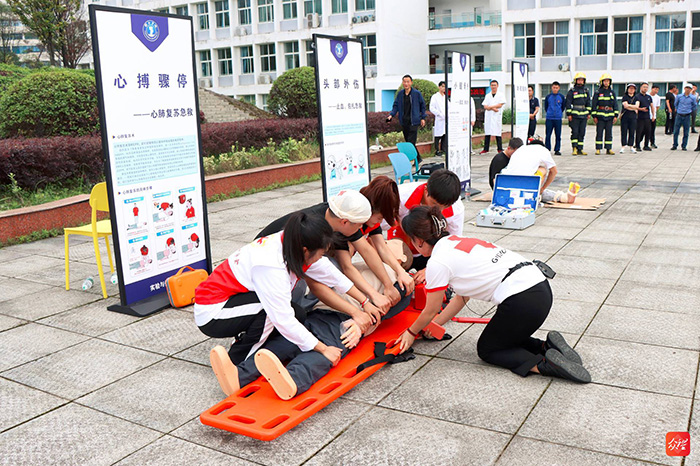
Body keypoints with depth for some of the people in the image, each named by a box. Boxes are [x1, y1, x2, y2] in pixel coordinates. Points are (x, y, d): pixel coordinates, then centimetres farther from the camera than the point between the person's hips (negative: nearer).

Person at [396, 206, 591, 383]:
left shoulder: (437, 262, -6)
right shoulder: (457, 241, 20)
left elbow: (429, 312, 8)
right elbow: (462, 298, 27)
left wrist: (411, 332, 26)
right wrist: (434, 324, 34)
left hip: (522, 301, -9)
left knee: (487, 349, 14)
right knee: (503, 339, 28)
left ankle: (544, 364, -7)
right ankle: (548, 346, 6)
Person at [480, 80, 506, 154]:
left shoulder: (500, 95, 5)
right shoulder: (487, 96, 16)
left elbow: (500, 105, -7)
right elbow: (485, 107, 5)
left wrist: (490, 107, -7)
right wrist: (493, 108, -10)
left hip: (497, 117, -3)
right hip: (488, 117, 3)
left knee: (498, 134, -5)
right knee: (487, 133, 2)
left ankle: (500, 149, 0)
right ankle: (485, 149, 5)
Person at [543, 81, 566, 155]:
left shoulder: (561, 97, 5)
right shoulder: (548, 97, 4)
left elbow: (563, 107, 17)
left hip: (558, 119, 0)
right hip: (549, 119, 0)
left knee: (558, 135, 2)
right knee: (548, 135, -1)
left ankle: (557, 150, 8)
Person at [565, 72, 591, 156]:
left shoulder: (586, 90, 14)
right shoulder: (572, 91, -1)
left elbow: (588, 102, 18)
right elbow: (568, 103, -3)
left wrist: (589, 113, 13)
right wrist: (569, 114, -9)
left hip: (584, 114, 5)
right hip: (574, 114, -5)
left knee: (582, 133, 5)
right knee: (575, 132, -8)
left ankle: (580, 149, 8)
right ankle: (574, 148, -5)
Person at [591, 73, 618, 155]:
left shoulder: (612, 92, 12)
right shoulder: (598, 93, 3)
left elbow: (615, 104, 12)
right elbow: (594, 104, 2)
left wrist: (615, 116, 6)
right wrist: (594, 116, -4)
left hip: (610, 115, 3)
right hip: (600, 115, -3)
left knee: (609, 132, 4)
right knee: (599, 132, -3)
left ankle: (609, 149, 7)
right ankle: (598, 149, 1)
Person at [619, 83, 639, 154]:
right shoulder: (625, 97, 3)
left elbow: (637, 106, -2)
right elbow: (625, 105, -10)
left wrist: (628, 105, -8)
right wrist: (634, 108, -8)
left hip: (633, 117, 2)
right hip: (625, 116, -2)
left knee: (632, 132, 3)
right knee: (624, 131, -2)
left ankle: (631, 146, 9)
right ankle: (623, 147, 1)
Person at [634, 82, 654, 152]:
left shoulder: (649, 97, 16)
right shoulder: (637, 97, -2)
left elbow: (652, 106, 21)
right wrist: (641, 109, -26)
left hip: (647, 117, 5)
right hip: (640, 117, -5)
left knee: (648, 132, 4)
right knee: (639, 132, -5)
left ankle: (646, 146, 14)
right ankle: (637, 146, 3)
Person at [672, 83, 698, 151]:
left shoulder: (692, 98, 2)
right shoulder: (679, 96, 2)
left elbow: (694, 106, 18)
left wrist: (689, 110, 16)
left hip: (687, 116, 0)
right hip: (679, 115, 0)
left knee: (686, 133, 3)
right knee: (676, 131, -3)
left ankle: (684, 146, 12)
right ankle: (675, 145, 8)